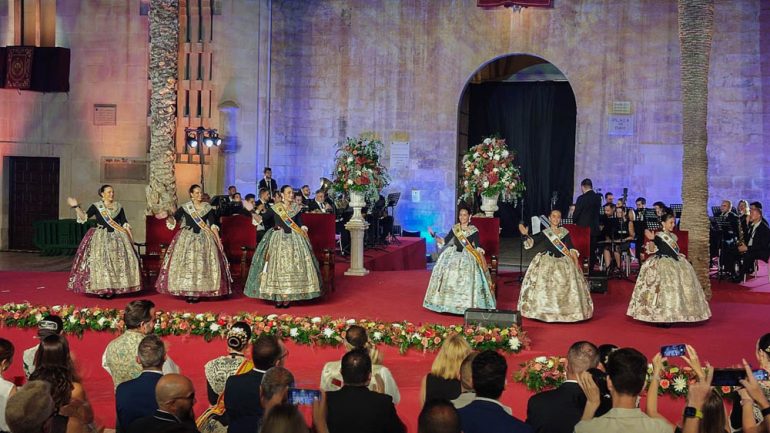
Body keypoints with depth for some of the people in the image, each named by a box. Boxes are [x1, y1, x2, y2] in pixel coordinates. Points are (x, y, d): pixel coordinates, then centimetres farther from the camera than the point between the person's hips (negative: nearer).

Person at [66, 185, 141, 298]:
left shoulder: (119, 207, 9)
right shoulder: (96, 206, 2)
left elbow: (125, 224, 8)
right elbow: (84, 217, -7)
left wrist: (131, 238, 2)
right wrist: (76, 207, -19)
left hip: (117, 238, 2)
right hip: (100, 238, -2)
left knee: (118, 261, -4)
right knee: (99, 261, -9)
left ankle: (114, 288, 2)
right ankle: (100, 288, -4)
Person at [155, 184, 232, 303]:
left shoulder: (207, 207, 3)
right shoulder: (185, 207, 1)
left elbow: (213, 225, 1)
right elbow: (174, 220, -3)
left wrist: (218, 239, -6)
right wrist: (167, 216, -24)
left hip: (204, 239, 0)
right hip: (187, 238, 0)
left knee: (202, 264, -3)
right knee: (185, 264, -2)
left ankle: (198, 292, 3)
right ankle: (187, 291, 4)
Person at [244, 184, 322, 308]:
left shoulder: (297, 209, 7)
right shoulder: (275, 208, 2)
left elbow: (300, 223, 2)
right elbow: (265, 220, 12)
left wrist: (303, 228, -16)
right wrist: (273, 228, 8)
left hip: (294, 240, 1)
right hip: (277, 239, -1)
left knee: (292, 267, -6)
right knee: (276, 266, -5)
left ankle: (287, 297, -3)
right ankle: (277, 297, -1)